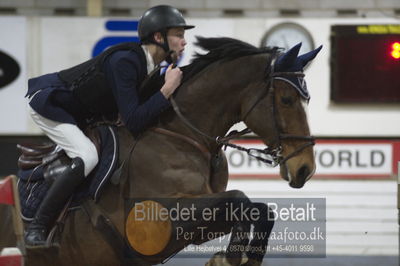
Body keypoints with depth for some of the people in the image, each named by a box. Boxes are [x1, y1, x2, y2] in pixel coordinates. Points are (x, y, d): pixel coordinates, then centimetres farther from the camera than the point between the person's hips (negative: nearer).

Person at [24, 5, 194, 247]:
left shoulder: (146, 63, 0)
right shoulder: (125, 61, -28)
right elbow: (134, 123, -31)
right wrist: (167, 89, -28)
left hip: (76, 114, 10)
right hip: (47, 102, -10)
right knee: (87, 157, -27)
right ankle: (36, 230, -22)